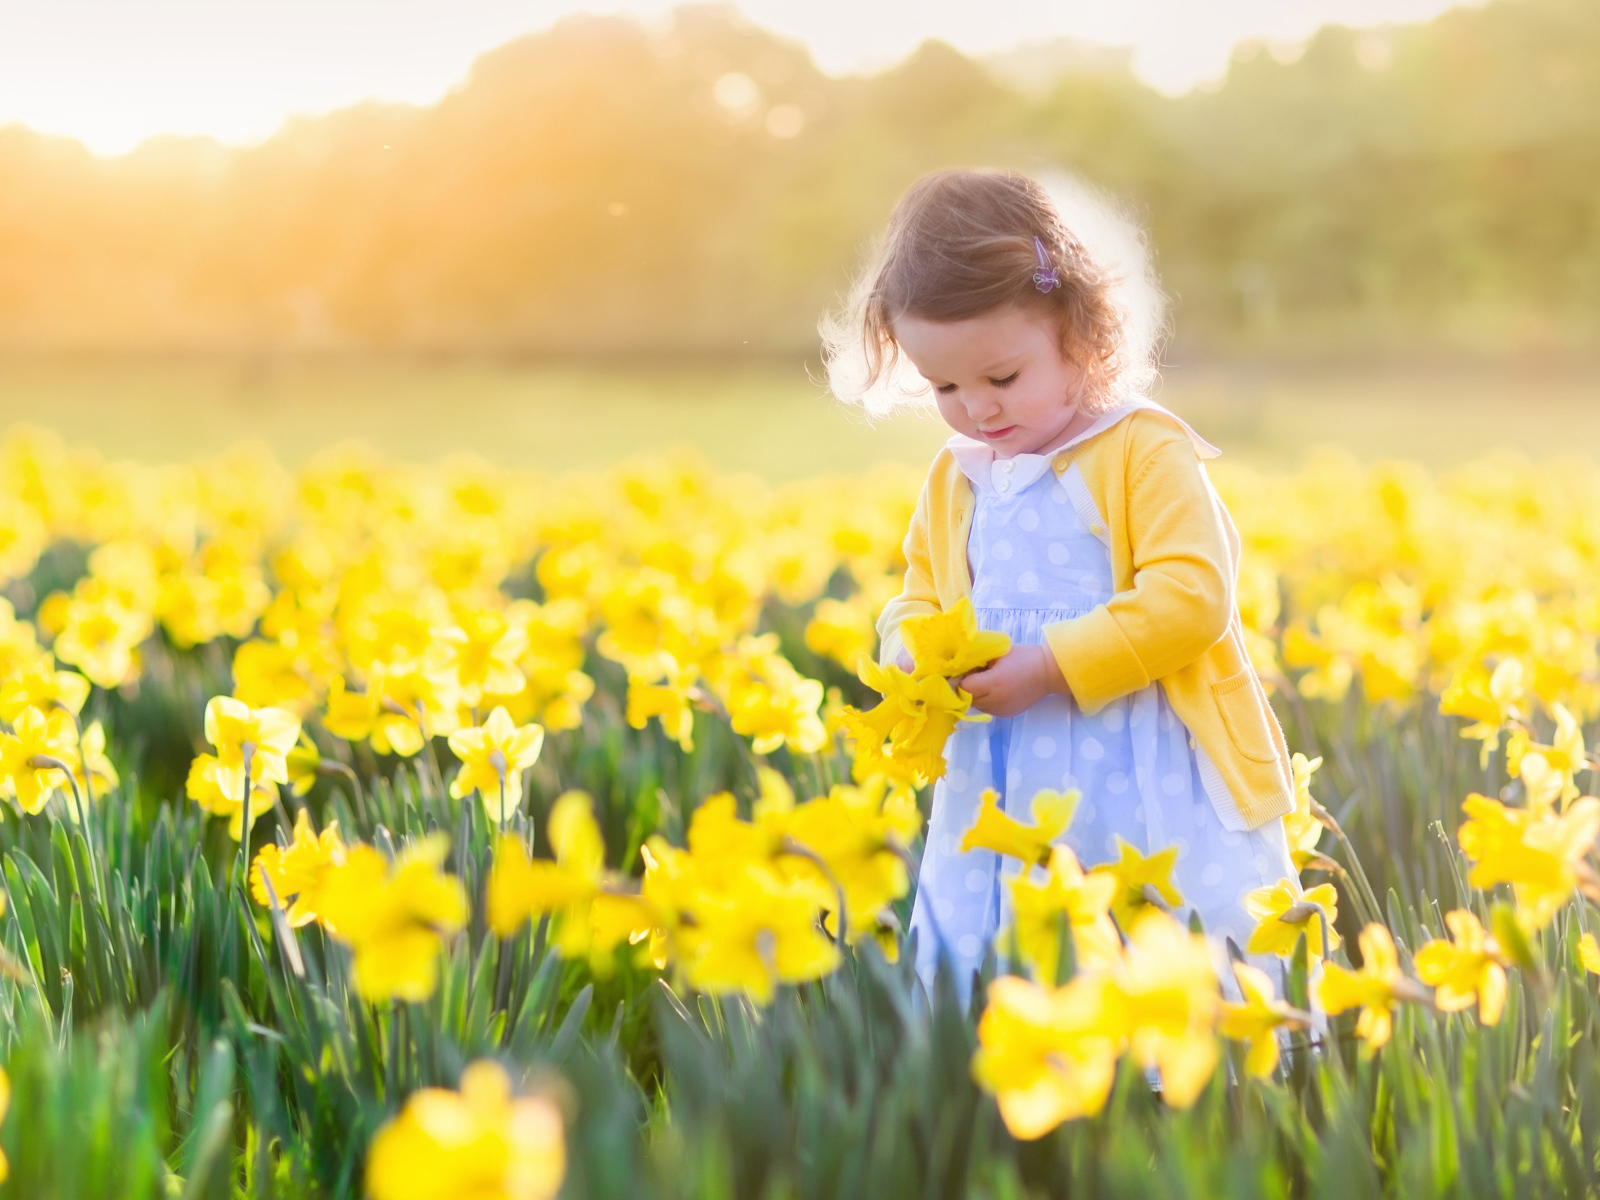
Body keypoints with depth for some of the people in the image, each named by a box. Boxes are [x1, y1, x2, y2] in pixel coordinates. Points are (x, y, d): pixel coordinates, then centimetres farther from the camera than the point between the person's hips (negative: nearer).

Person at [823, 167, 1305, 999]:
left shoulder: (1146, 452, -7)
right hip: (1007, 803, 5)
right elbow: (916, 605, 21)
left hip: (1159, 801, -5)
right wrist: (916, 655, -3)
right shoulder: (952, 482, 12)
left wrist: (1051, 665, -20)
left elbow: (1192, 597, -16)